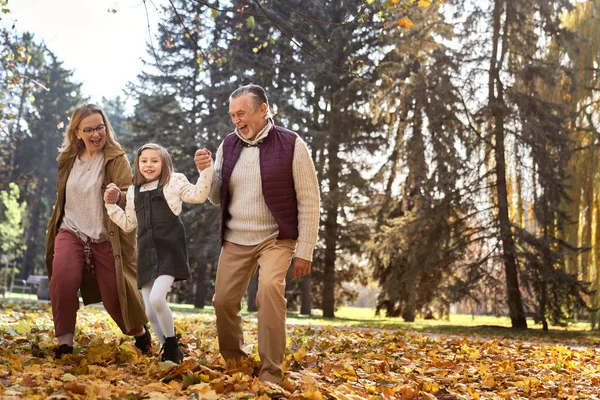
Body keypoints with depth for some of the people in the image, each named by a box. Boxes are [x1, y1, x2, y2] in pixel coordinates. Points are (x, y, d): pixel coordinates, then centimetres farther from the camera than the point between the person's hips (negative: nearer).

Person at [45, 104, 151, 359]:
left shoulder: (117, 159, -6)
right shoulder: (68, 159, 7)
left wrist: (119, 197, -38)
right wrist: (53, 230, 23)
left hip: (107, 238, -3)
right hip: (71, 232, 3)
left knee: (114, 295, 3)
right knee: (62, 280, -23)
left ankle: (140, 333, 33)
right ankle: (64, 342, -10)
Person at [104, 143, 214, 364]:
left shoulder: (173, 182, 4)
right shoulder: (133, 191, 19)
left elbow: (198, 195, -8)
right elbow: (128, 224, 25)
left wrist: (206, 168, -15)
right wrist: (110, 205, 17)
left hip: (169, 251, -6)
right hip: (146, 254, 6)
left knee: (157, 298, -24)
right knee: (150, 312, 2)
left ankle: (172, 346, -3)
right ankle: (169, 351, 21)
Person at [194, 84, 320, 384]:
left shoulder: (291, 144, -10)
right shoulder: (228, 145, 5)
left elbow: (309, 201, -8)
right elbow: (217, 198, 10)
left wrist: (304, 251, -11)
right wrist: (206, 171, -10)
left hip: (275, 239, -5)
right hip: (234, 241, 5)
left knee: (270, 289, -27)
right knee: (223, 301, 4)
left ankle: (270, 373, -17)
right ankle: (233, 363, 28)